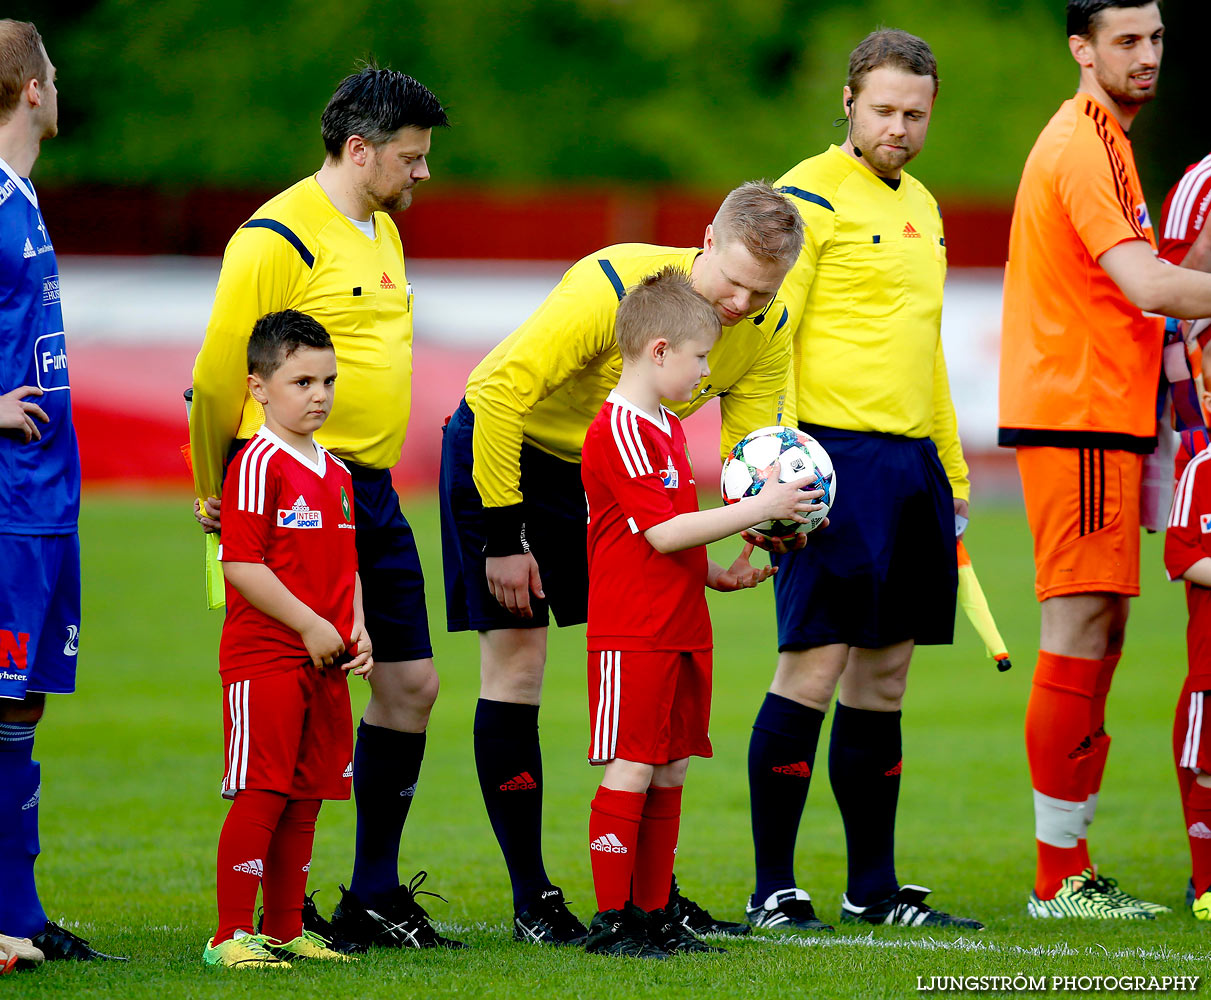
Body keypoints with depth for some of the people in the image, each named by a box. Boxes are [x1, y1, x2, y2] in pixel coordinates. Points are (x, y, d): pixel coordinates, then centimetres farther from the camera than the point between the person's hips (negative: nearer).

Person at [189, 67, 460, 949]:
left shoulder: (382, 231, 17)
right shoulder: (279, 238, -13)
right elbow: (218, 374, -10)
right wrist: (216, 494, 0)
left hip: (371, 493, 9)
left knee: (411, 683, 8)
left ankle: (375, 897, 17)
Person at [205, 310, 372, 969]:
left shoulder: (336, 474, 15)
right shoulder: (259, 465, -11)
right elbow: (240, 566, -17)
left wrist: (356, 629, 6)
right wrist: (311, 625, -16)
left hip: (323, 664, 8)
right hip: (264, 658, -8)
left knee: (304, 799, 10)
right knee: (260, 795, -8)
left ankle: (285, 932, 17)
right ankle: (231, 935, -4)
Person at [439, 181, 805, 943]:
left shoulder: (765, 333, -13)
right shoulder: (612, 287, -32)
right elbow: (500, 393, -31)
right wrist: (502, 535, -28)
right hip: (502, 451, -6)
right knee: (517, 661, -9)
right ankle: (532, 900, -3)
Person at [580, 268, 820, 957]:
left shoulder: (668, 429, 18)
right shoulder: (619, 432, -15)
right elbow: (662, 533, -21)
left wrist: (717, 575, 15)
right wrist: (759, 508, -17)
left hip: (682, 633, 10)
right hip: (632, 635, -10)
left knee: (670, 773, 9)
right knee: (630, 772, -8)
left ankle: (654, 915, 14)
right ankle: (612, 921, -4)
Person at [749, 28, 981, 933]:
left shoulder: (919, 204, 19)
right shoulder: (812, 195, -7)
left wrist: (953, 471, 25)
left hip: (913, 459, 8)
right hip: (836, 454, -8)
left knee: (885, 674, 10)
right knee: (814, 667, -9)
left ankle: (874, 886, 16)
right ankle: (774, 889, -5)